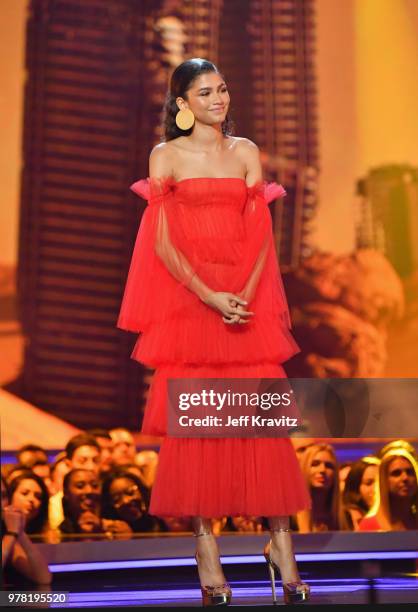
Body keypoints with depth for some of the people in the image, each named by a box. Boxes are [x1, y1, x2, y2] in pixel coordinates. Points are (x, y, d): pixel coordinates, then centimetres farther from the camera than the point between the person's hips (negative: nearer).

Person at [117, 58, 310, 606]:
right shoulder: (166, 156, 4)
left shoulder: (246, 152, 12)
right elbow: (162, 241, -3)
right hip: (187, 300, -2)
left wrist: (246, 294, -9)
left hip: (249, 300, 2)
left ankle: (281, 541, 3)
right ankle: (205, 542, 5)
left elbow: (262, 234, 6)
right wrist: (209, 297, -12)